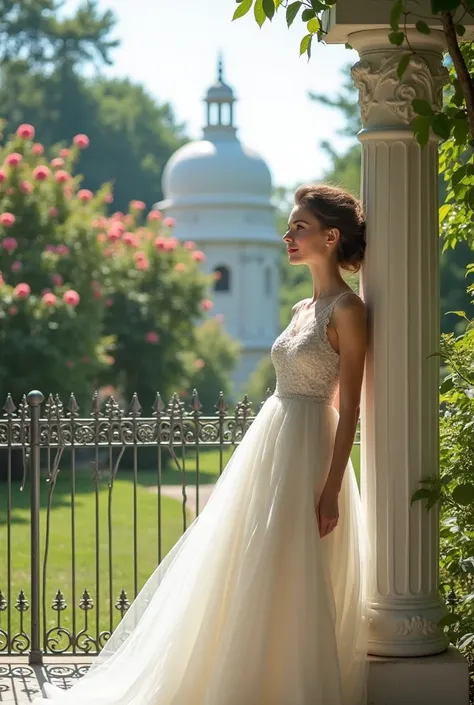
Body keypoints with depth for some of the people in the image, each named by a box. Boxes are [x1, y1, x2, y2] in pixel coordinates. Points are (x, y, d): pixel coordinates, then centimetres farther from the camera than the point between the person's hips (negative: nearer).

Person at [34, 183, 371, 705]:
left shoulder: (346, 309, -11)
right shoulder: (304, 309, 15)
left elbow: (349, 407, -14)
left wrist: (331, 490, -18)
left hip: (306, 449, -9)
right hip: (269, 444, 9)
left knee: (288, 586, -6)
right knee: (245, 579, 12)